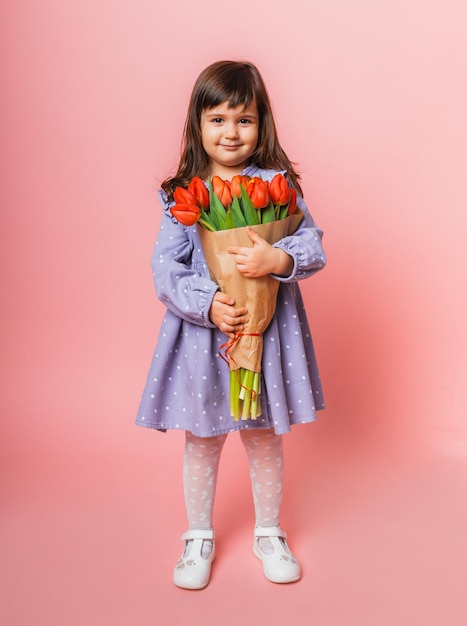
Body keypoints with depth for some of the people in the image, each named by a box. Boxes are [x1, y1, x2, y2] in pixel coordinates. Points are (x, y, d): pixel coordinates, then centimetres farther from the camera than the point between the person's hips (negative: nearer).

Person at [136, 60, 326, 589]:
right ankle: (199, 537, 36)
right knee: (201, 441, 14)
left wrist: (278, 259, -28)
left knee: (264, 439, 16)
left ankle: (269, 534, 38)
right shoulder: (181, 194, -3)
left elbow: (313, 244, -7)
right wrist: (208, 304, -22)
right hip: (202, 332, 0)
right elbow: (165, 269, -7)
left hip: (267, 330, 0)